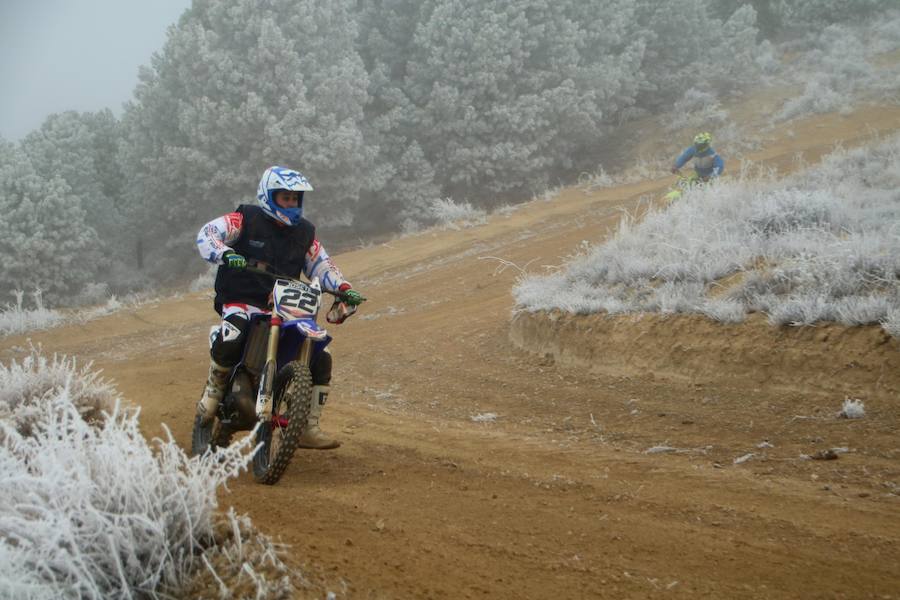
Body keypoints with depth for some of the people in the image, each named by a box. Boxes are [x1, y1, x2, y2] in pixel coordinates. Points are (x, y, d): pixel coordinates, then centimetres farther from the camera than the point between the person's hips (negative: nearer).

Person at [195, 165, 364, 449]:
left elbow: (321, 265, 17)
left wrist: (344, 288, -1)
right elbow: (207, 234, -13)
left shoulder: (304, 232, 13)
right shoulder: (246, 220, -4)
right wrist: (226, 254, -34)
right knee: (231, 340, -38)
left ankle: (308, 428, 3)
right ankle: (214, 391, -9)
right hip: (242, 302, -5)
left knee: (321, 359, -6)